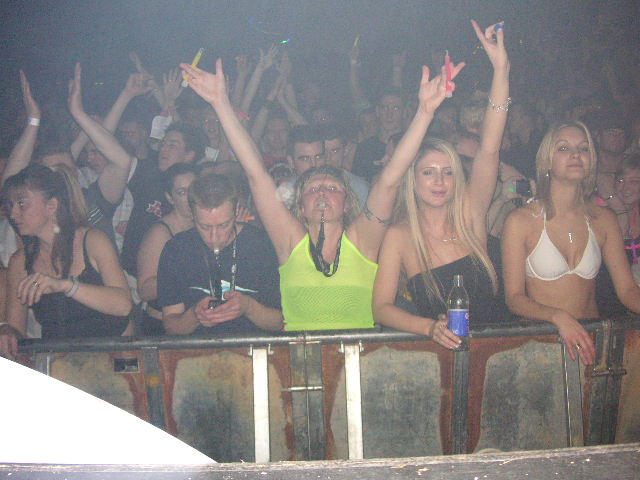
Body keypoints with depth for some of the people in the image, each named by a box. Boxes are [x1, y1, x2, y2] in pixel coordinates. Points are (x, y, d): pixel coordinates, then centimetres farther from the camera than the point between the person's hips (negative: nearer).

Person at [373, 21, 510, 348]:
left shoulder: (469, 217, 3)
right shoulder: (399, 237, -2)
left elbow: (489, 150, -6)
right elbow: (381, 308, -4)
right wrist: (430, 327, -21)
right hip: (433, 354, -2)